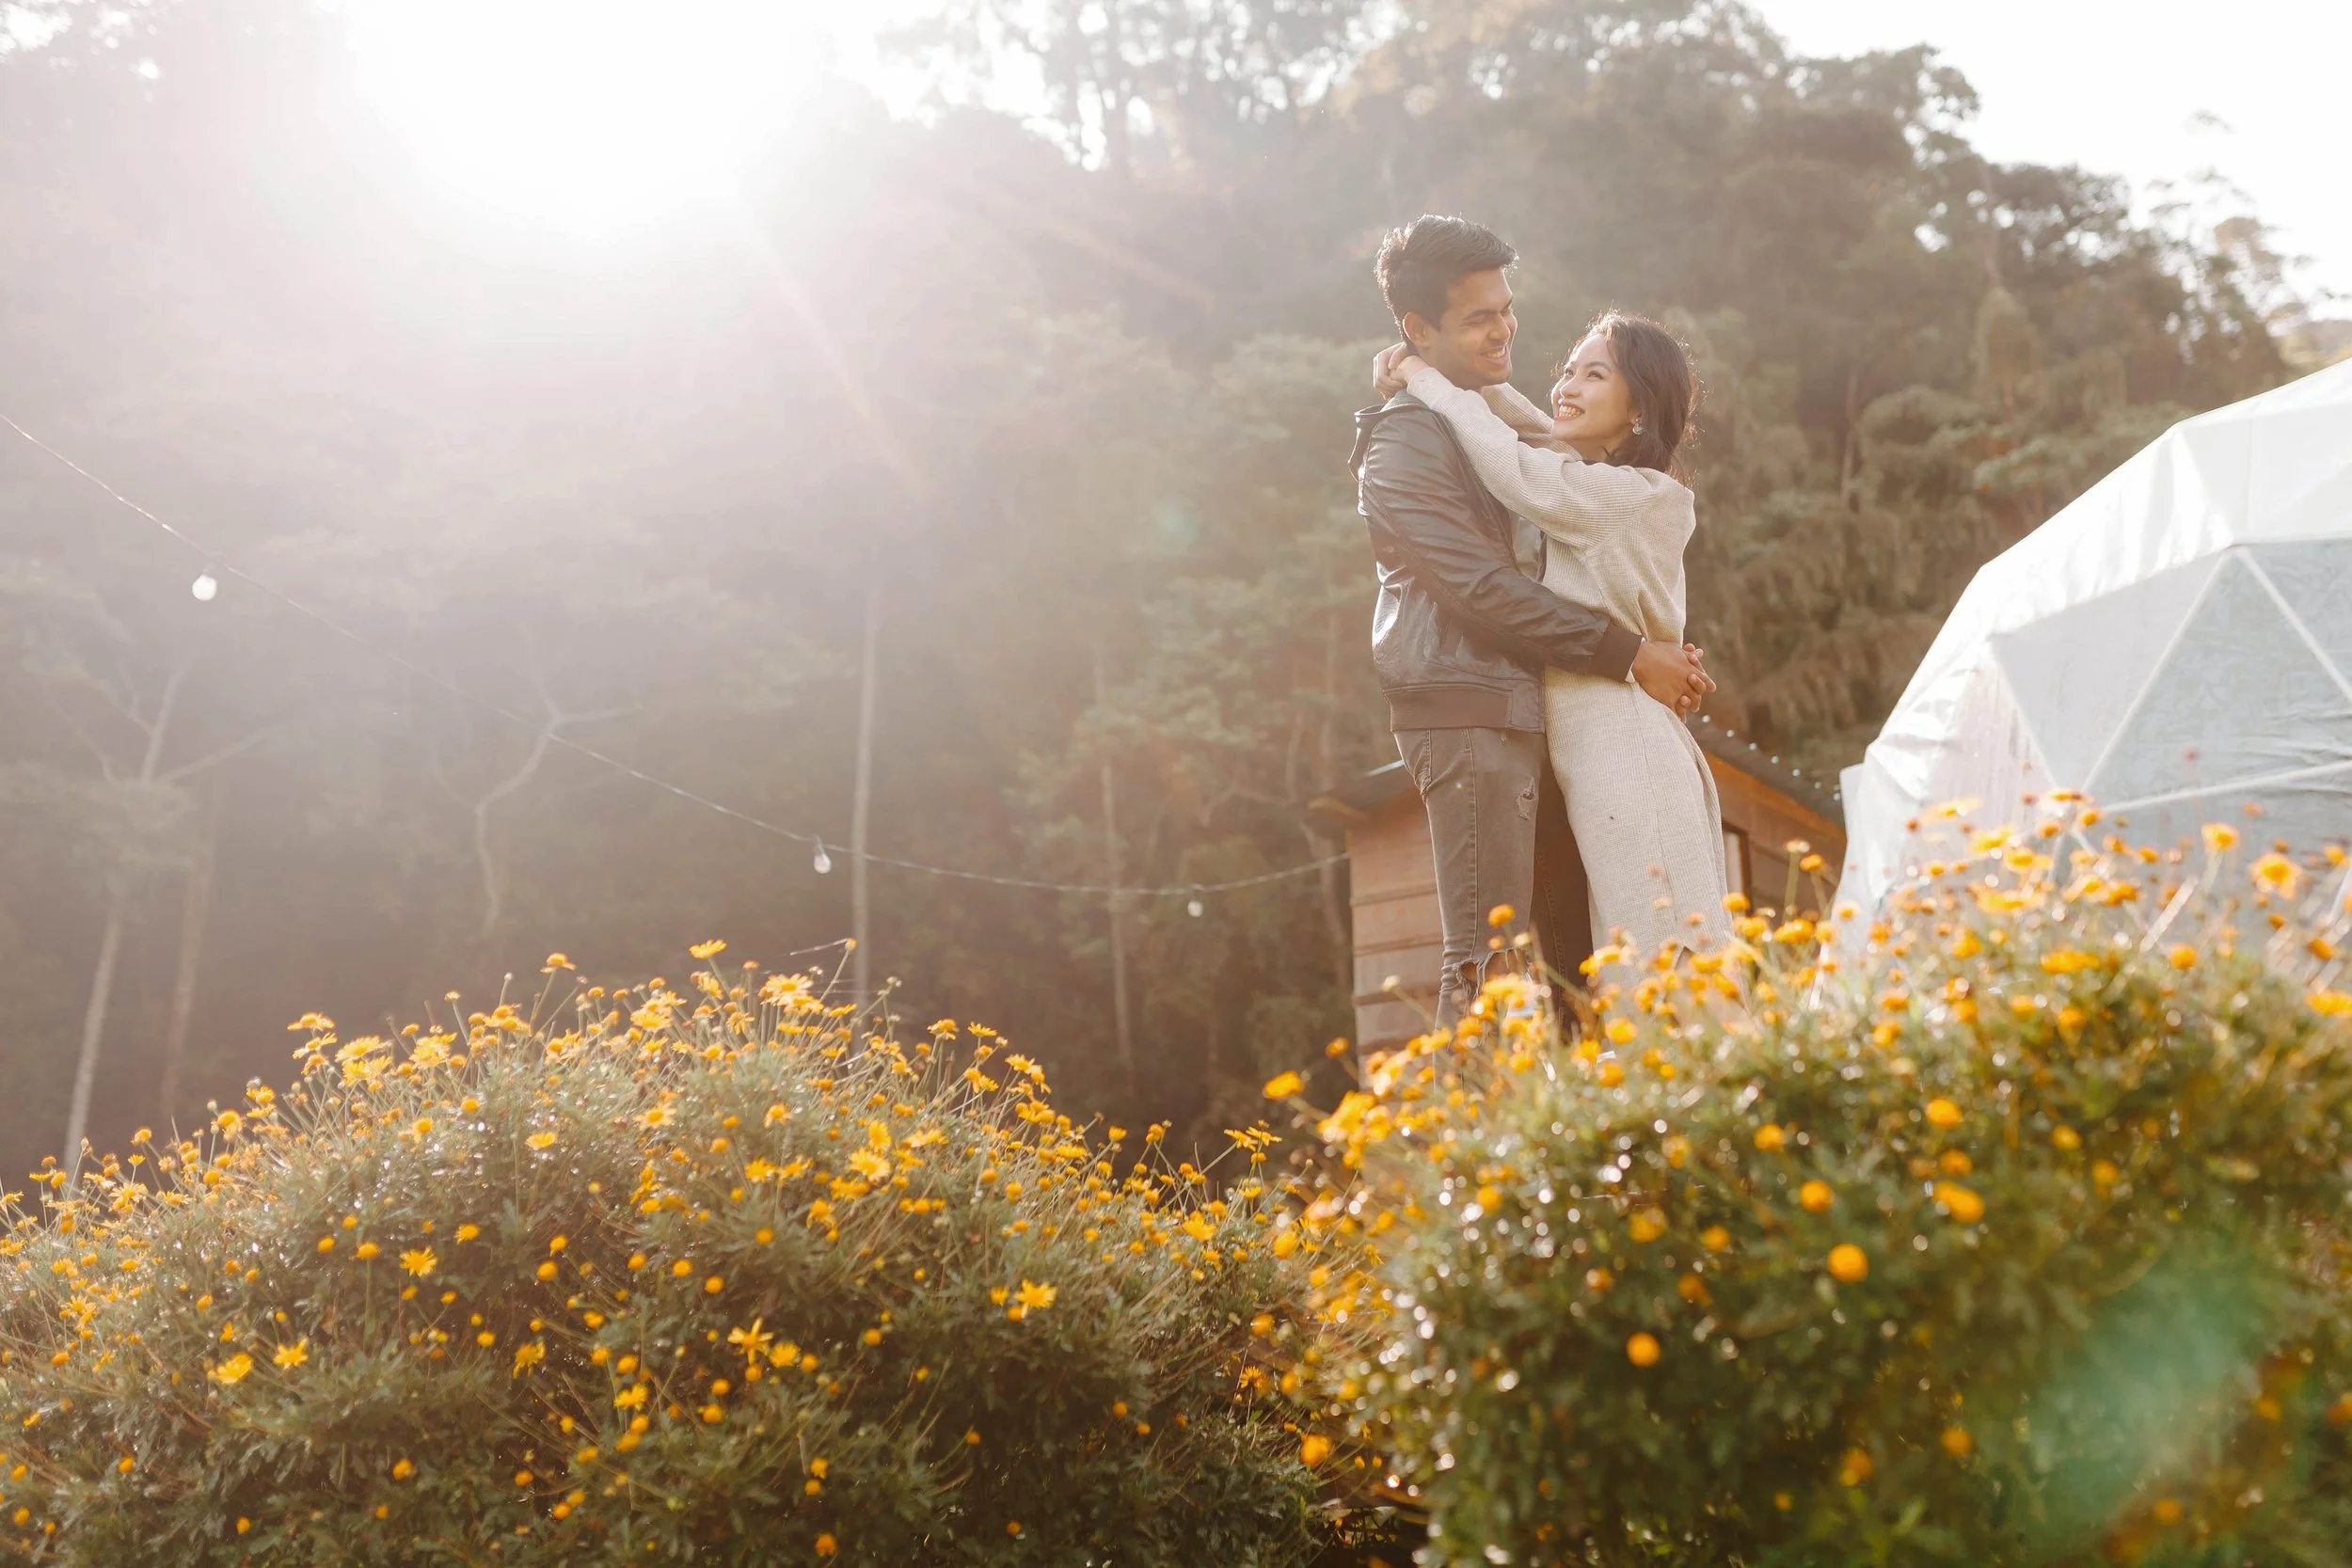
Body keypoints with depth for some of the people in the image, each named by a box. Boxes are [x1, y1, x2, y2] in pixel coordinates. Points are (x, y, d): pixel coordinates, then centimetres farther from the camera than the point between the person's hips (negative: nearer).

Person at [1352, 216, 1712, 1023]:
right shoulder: (1404, 445, -8)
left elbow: (1536, 570, 24)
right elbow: (1483, 590, -16)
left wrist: (1660, 653, 9)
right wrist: (1627, 654, -14)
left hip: (1526, 711, 9)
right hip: (1467, 716, -9)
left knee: (1565, 949, 8)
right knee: (1489, 959, -11)